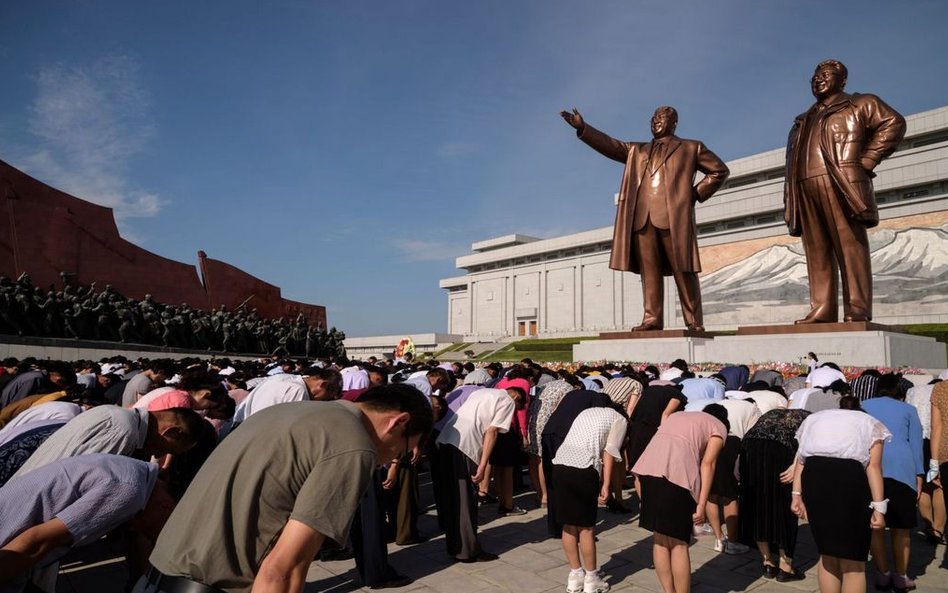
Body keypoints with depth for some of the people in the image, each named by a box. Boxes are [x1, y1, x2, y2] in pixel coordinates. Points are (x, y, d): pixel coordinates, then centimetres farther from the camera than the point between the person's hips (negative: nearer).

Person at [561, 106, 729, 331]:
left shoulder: (691, 148, 18)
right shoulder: (637, 151, 26)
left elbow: (719, 170, 17)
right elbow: (610, 145, 14)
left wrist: (696, 194, 6)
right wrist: (582, 127, 2)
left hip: (674, 217, -3)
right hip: (642, 218, 3)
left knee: (683, 271, -4)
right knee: (649, 271, -2)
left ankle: (694, 321, -1)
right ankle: (652, 318, -2)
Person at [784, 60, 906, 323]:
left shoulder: (860, 104, 16)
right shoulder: (803, 121, 30)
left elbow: (893, 122, 2)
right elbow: (792, 159, 25)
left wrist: (866, 161, -7)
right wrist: (789, 198, 10)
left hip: (840, 185, -5)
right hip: (805, 189, 5)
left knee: (849, 246, -10)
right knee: (817, 252, -2)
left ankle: (857, 311, -13)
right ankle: (821, 310, -6)